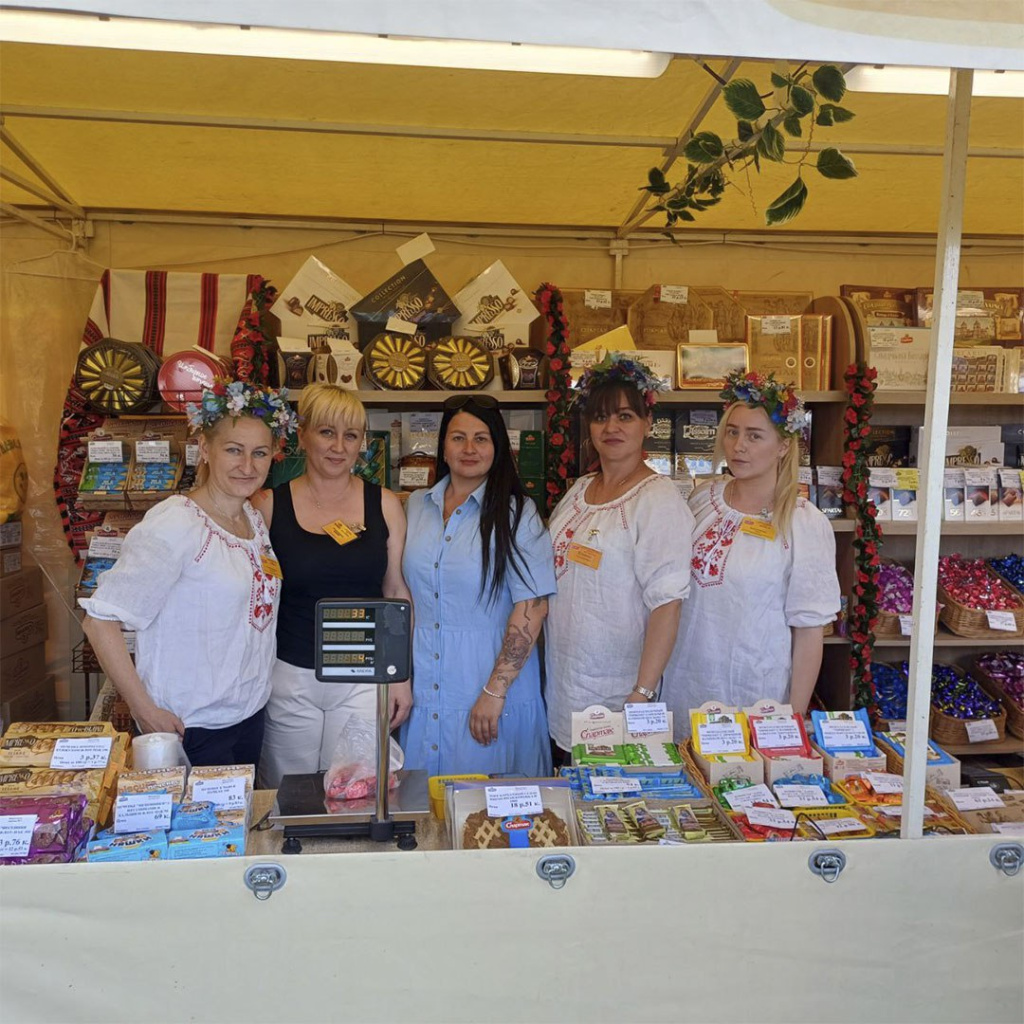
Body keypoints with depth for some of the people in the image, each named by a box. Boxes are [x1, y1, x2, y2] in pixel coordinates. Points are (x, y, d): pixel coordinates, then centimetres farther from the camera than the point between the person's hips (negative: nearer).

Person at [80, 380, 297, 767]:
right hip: (191, 728, -7)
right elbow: (99, 620, -20)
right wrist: (145, 712, -20)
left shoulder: (254, 519, 4)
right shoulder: (174, 526, -20)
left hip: (251, 715, 8)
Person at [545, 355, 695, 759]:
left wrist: (643, 694, -24)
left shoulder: (659, 498, -14)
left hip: (616, 692, -6)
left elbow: (667, 603, -20)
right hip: (562, 683, 7)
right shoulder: (579, 490, 8)